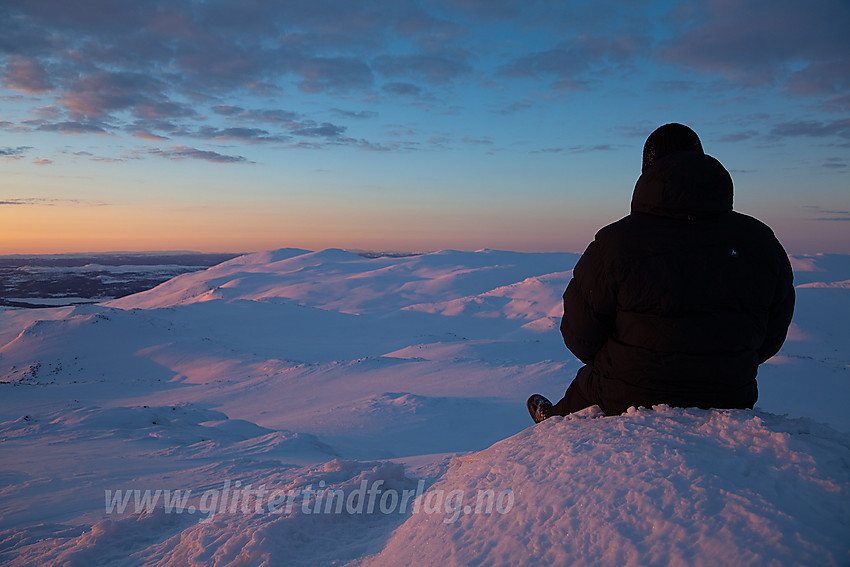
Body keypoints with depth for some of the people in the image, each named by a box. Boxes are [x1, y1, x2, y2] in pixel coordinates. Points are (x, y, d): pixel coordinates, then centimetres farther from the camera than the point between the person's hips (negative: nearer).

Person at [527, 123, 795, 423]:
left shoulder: (614, 243, -19)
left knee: (587, 382, 30)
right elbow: (771, 337, 3)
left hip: (630, 405, -3)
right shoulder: (762, 242, -7)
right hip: (730, 402, 3)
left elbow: (581, 337, -11)